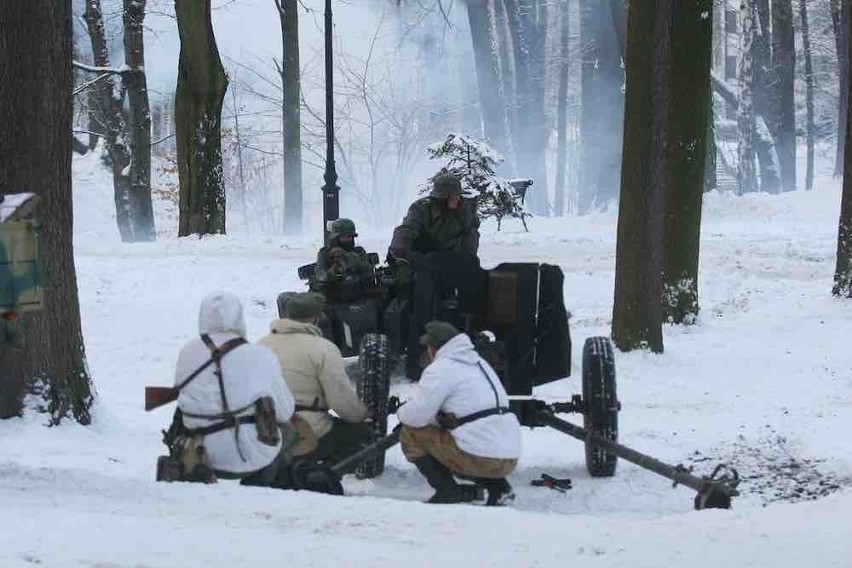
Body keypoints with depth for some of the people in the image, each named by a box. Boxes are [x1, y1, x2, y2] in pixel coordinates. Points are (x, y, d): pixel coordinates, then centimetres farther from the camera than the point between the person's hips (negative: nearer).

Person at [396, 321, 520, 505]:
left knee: (411, 434, 6)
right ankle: (498, 487, 12)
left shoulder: (440, 369, -4)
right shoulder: (480, 363, 22)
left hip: (480, 459, -8)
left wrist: (401, 412, 14)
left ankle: (448, 492, -2)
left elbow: (416, 417, -7)